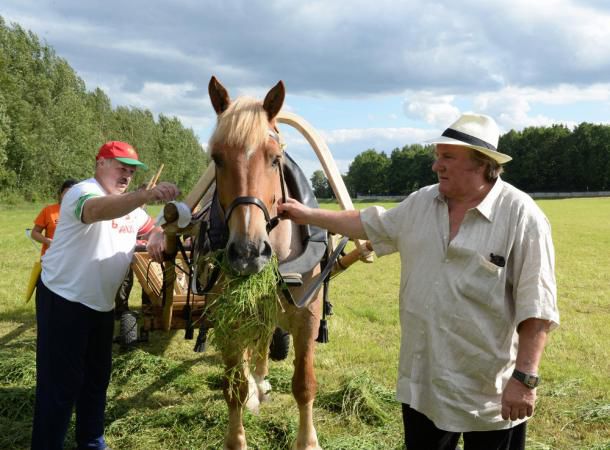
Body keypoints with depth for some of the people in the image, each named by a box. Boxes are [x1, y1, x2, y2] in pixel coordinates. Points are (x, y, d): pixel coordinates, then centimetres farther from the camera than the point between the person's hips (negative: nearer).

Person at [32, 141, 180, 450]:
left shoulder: (130, 205, 9)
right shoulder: (83, 192, -18)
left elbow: (151, 228, 22)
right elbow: (98, 210, -42)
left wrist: (157, 238, -4)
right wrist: (147, 195, -59)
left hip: (102, 304, 9)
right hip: (64, 300, -9)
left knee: (97, 377, 18)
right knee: (60, 383, -5)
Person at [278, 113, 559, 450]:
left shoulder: (521, 216, -15)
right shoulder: (420, 203, 4)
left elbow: (537, 306, -17)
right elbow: (369, 224, 20)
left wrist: (525, 378, -20)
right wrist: (308, 215, 20)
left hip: (491, 391, -5)